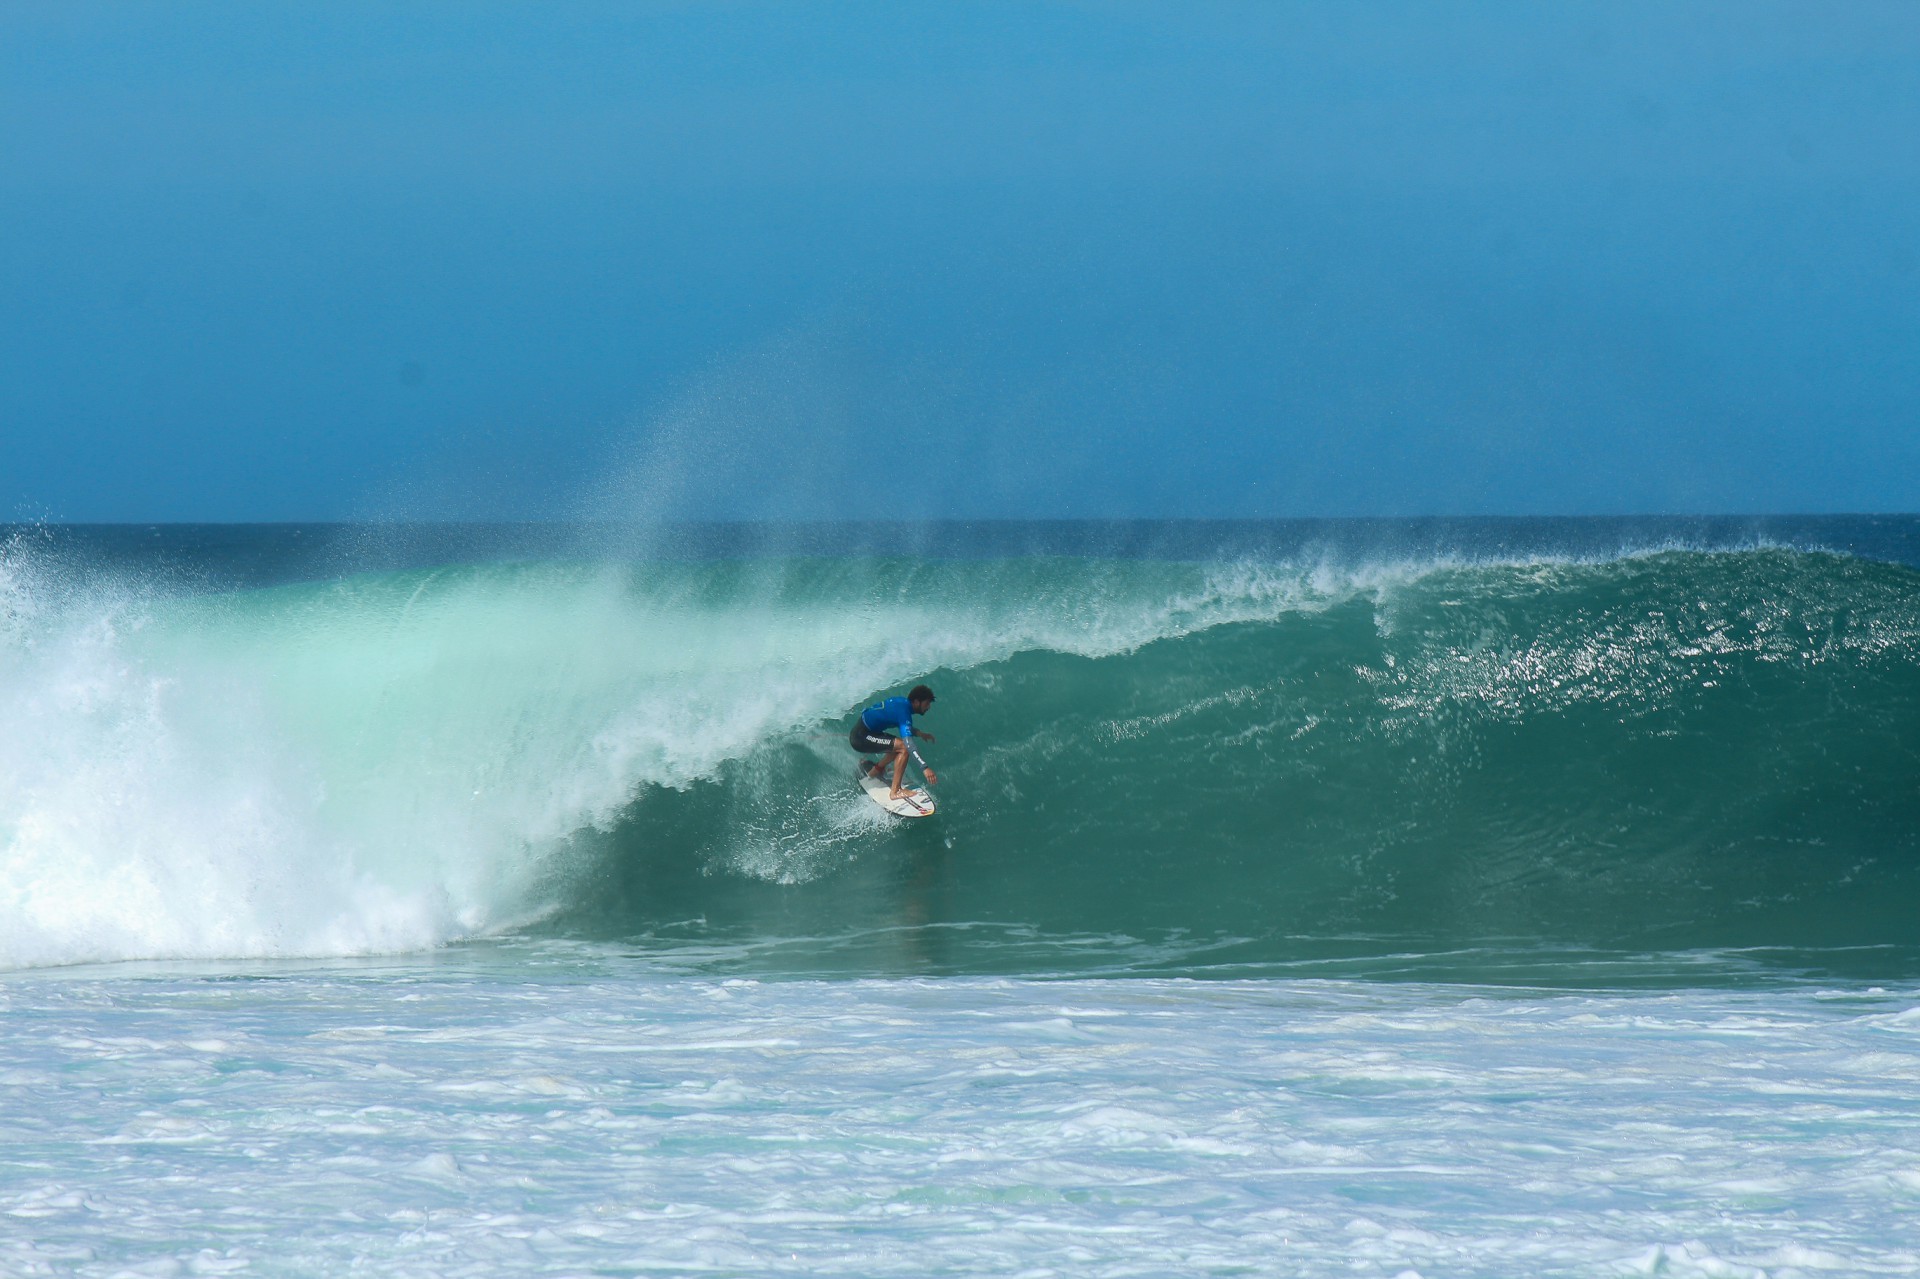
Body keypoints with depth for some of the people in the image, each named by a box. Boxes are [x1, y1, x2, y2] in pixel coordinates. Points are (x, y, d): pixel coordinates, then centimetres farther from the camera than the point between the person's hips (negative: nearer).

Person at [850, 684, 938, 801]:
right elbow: (908, 743, -34)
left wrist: (918, 732, 8)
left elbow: (903, 726, 25)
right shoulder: (903, 711, -23)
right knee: (903, 747, -20)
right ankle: (895, 792, -22)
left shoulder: (902, 702, 5)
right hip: (860, 738, -10)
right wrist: (925, 768, -39)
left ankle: (872, 771, 32)